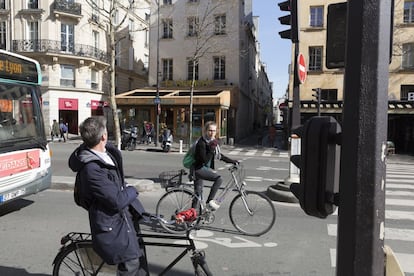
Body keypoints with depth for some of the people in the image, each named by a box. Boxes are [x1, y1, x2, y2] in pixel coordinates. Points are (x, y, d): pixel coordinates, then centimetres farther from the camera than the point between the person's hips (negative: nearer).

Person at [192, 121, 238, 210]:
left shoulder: (213, 141, 7)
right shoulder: (202, 143, -20)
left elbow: (219, 155, 16)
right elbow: (205, 160, -24)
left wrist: (232, 161, 12)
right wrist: (212, 149, -28)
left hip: (205, 168, 9)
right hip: (198, 169, -9)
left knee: (198, 194, 14)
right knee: (219, 178, -25)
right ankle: (210, 201, -16)